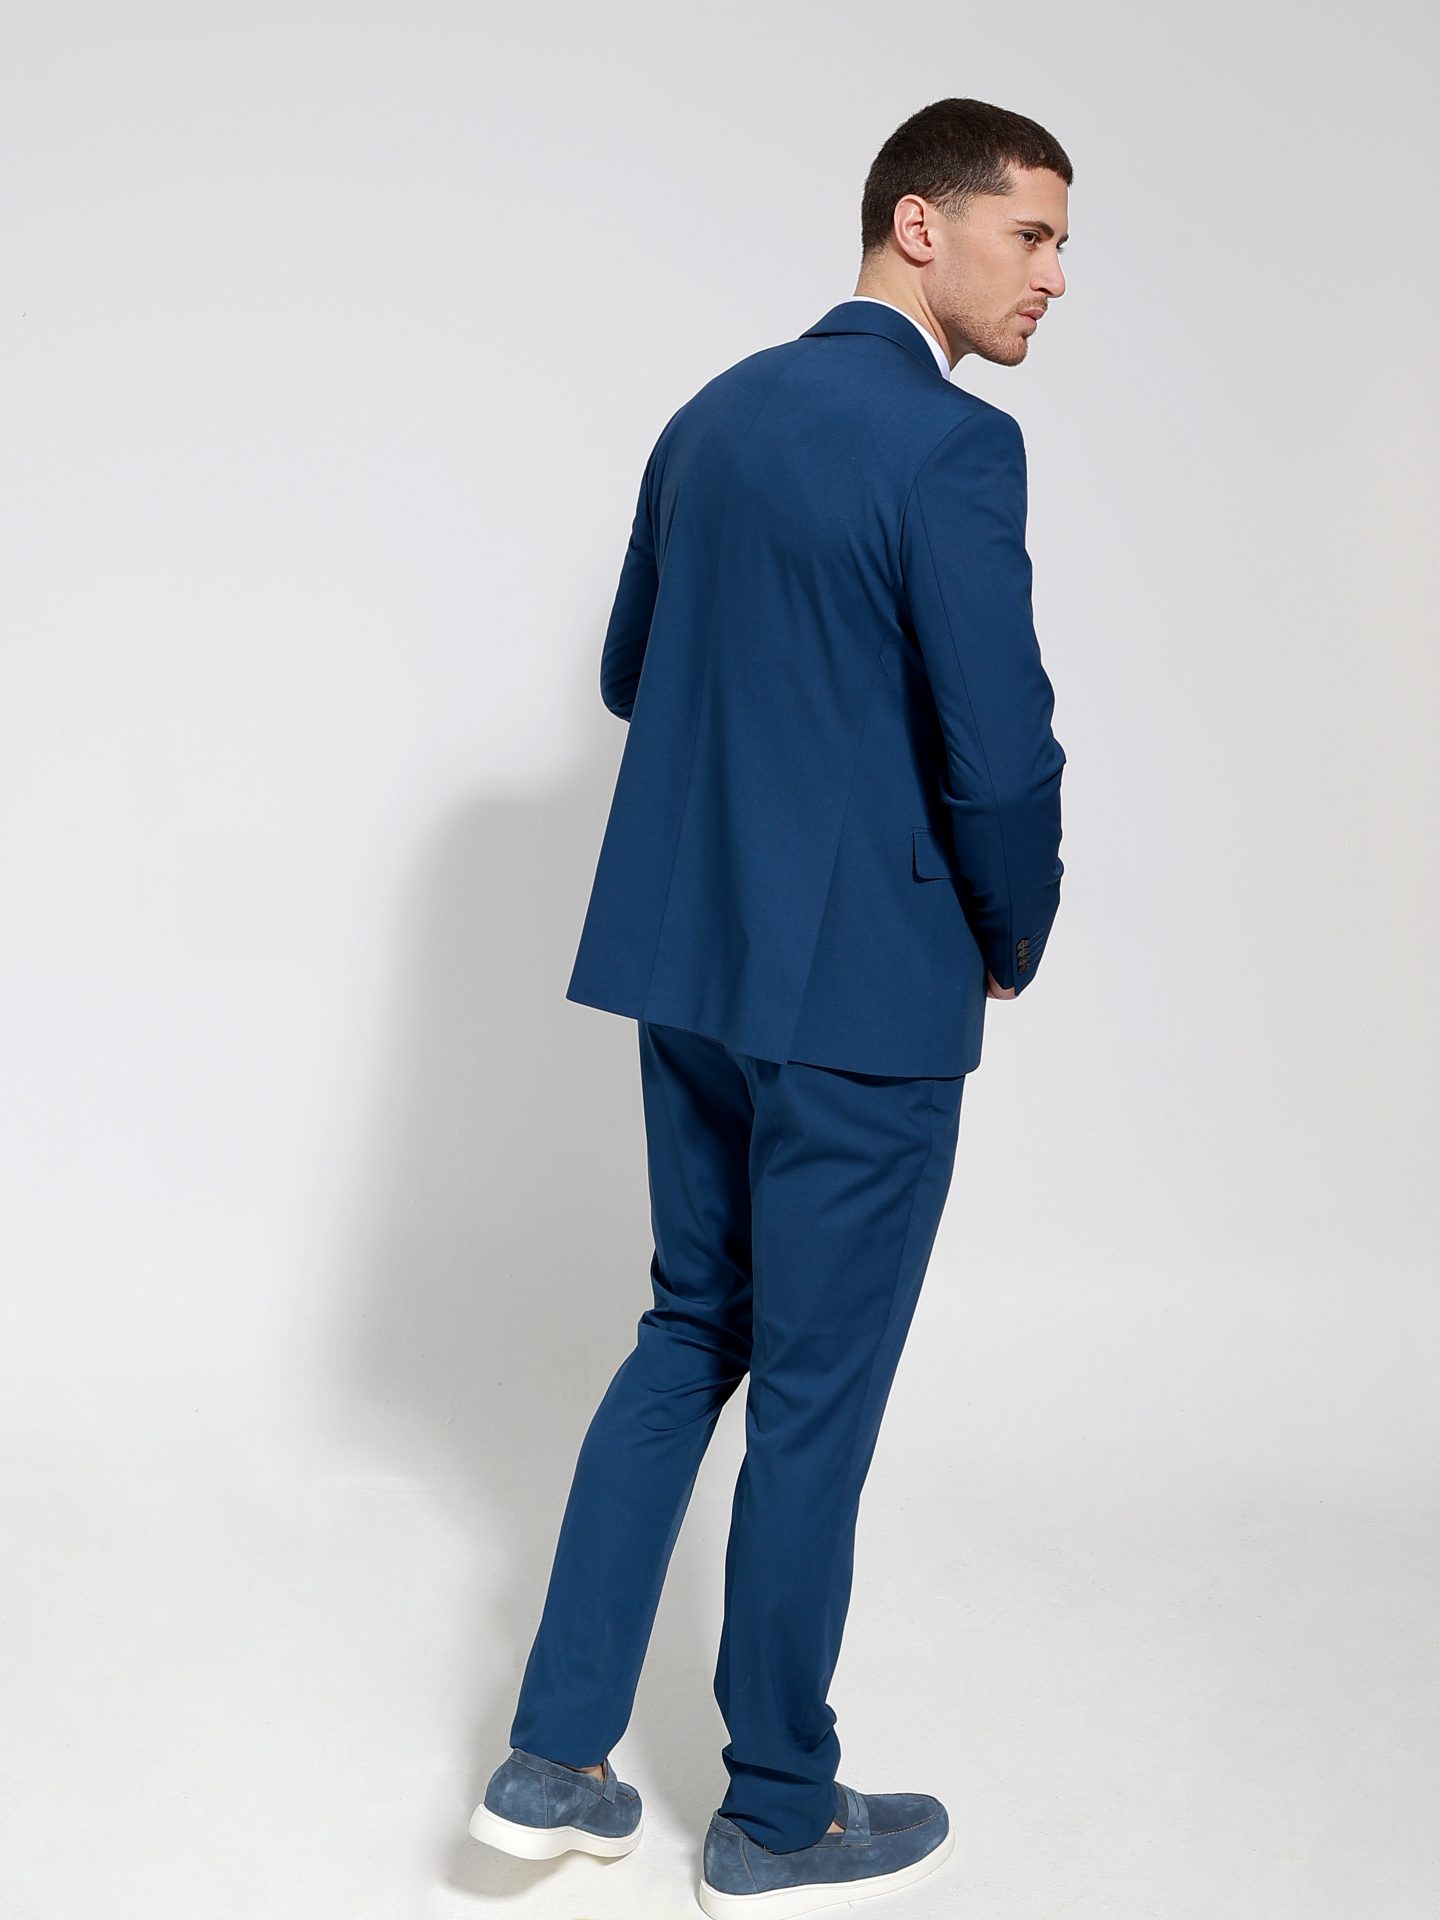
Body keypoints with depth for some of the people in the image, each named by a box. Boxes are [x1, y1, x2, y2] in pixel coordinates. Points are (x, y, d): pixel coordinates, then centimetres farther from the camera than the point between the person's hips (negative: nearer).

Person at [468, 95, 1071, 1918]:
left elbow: (631, 672, 18)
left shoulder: (710, 418, 9)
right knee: (817, 1389, 6)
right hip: (862, 992, -8)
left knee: (691, 1333, 19)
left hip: (683, 959, 8)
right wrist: (1011, 940, -1)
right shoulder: (951, 446, -17)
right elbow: (1005, 754, -19)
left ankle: (554, 1756, 22)